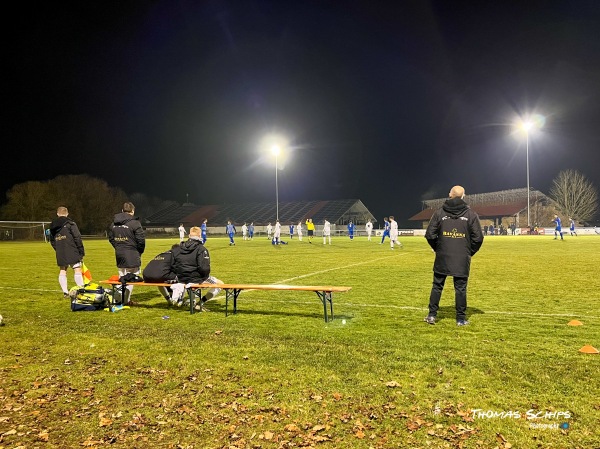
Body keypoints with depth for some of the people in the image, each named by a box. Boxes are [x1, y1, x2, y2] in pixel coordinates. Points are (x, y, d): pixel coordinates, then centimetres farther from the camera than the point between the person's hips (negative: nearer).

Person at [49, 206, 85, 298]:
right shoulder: (70, 223, -5)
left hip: (60, 254, 5)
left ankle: (65, 292, 11)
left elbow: (52, 241, 20)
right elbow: (77, 238, -9)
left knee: (62, 271, 13)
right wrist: (81, 252, -5)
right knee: (77, 270, -4)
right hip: (72, 252, -5)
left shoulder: (52, 226, 14)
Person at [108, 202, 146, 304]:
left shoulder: (114, 223, 10)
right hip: (132, 254, -7)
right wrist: (140, 251, 2)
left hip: (119, 253, 7)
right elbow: (141, 239, -13)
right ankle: (125, 300, -3)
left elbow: (110, 238, 17)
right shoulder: (134, 223, -13)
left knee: (121, 277, 17)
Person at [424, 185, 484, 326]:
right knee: (461, 288, 7)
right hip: (462, 259, -1)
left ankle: (432, 315, 14)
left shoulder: (439, 212, -1)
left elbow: (430, 235, -3)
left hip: (442, 257, 1)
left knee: (437, 285, 11)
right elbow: (478, 238, -4)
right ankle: (461, 318, 12)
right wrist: (470, 252, 11)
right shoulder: (471, 214, -2)